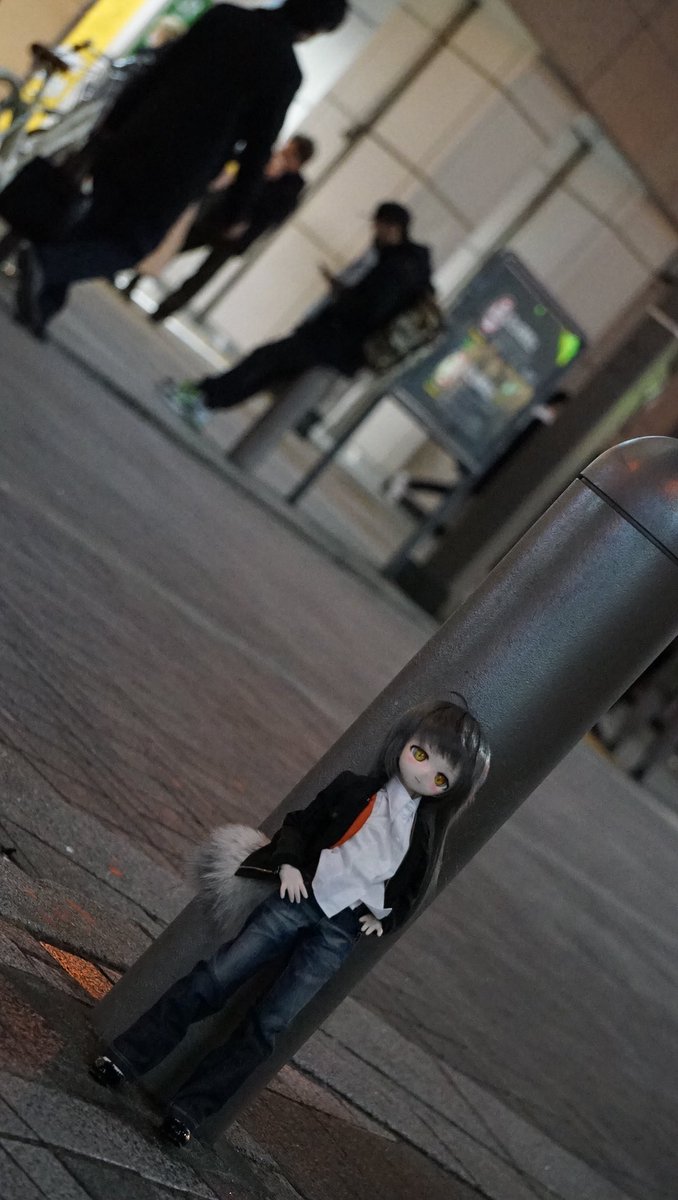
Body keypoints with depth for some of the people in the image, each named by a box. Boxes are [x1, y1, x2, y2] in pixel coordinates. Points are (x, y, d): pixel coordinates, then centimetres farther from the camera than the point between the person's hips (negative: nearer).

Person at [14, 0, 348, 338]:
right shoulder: (285, 71, -8)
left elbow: (154, 74, 7)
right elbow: (259, 146, -2)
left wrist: (115, 122, 13)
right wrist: (239, 209, 8)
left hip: (131, 145, 4)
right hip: (177, 175, -4)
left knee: (93, 229, 16)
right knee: (129, 246, 10)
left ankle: (40, 306, 10)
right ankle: (44, 260, -12)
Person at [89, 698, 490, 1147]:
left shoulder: (427, 834, 5)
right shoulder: (356, 789, 3)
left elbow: (412, 891, 16)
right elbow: (300, 823, 9)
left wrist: (384, 918, 2)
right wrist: (289, 863, -6)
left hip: (341, 932, 0)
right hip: (300, 900, 0)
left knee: (268, 1024, -6)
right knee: (214, 978, -8)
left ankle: (190, 1110, -4)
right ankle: (125, 1058, -1)